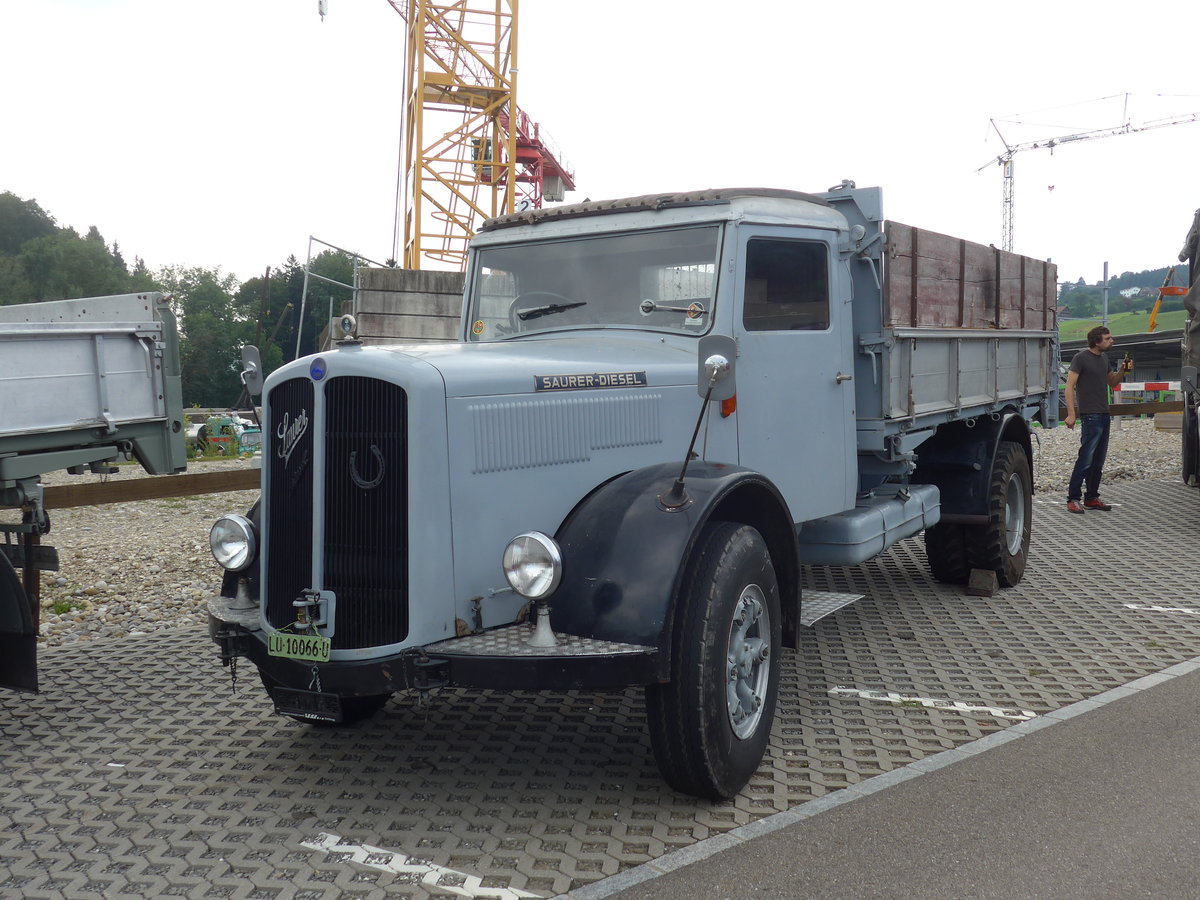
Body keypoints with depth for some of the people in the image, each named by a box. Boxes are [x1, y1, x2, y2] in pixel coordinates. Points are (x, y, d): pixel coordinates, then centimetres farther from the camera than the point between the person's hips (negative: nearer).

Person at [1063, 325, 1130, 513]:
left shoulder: (1104, 358, 16)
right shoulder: (1081, 358, -8)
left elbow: (1112, 383, 26)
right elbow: (1069, 386, -12)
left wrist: (1122, 371, 5)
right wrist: (1071, 414, -19)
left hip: (1104, 415, 8)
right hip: (1090, 415, -8)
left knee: (1098, 461, 9)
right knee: (1085, 460, -11)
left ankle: (1091, 498, 16)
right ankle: (1073, 499, -6)